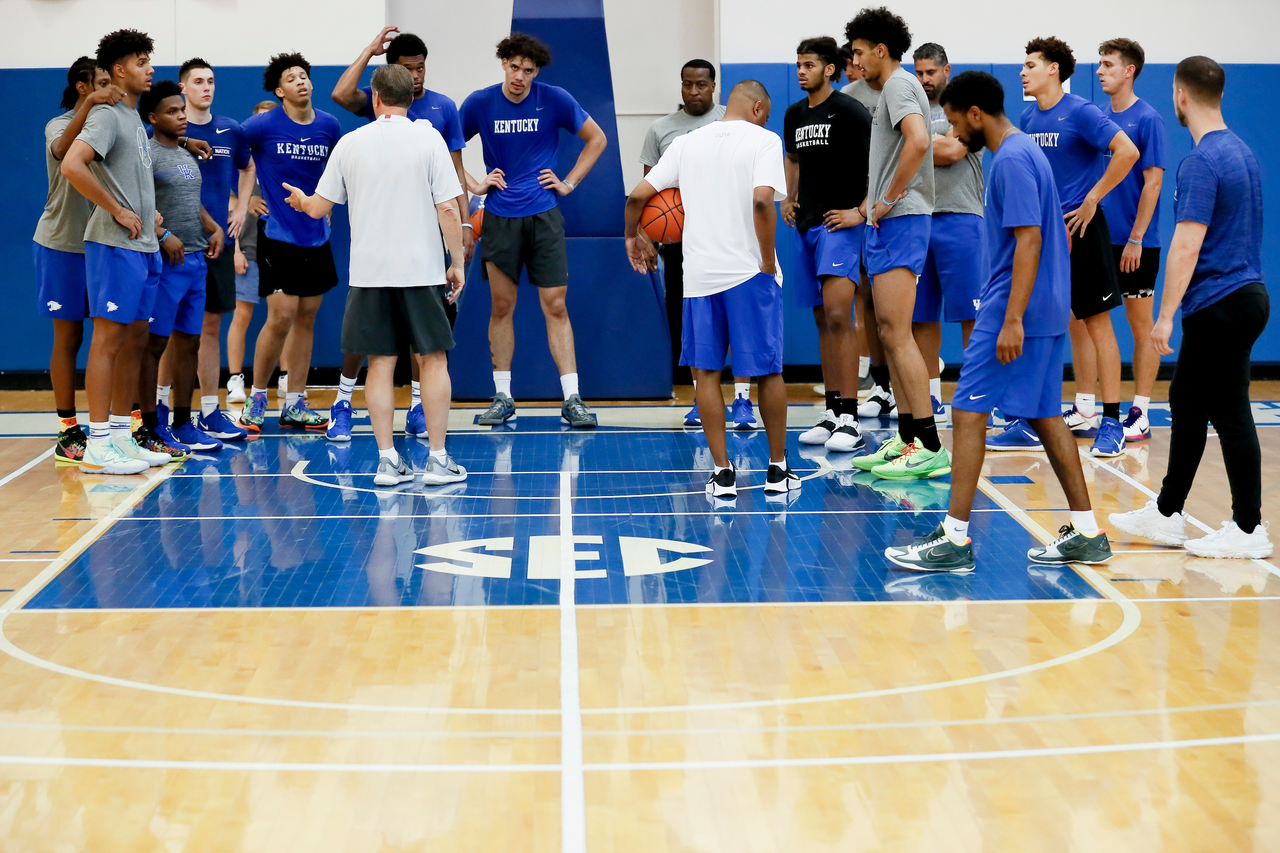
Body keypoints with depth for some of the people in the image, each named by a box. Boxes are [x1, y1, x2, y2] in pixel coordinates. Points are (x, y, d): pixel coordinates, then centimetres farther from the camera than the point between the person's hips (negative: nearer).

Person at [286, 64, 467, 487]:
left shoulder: (350, 143, 3)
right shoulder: (428, 139, -3)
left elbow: (319, 208, 8)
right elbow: (448, 209, -8)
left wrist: (300, 200, 31)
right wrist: (457, 262, 1)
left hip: (369, 273, 2)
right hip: (421, 269, -2)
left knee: (380, 363, 6)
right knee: (433, 360, 5)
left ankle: (388, 460, 5)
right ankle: (438, 460, 4)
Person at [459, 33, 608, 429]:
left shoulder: (555, 100, -3)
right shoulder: (480, 103, -1)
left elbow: (596, 138, 9)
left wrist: (569, 182, 2)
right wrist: (473, 185, 2)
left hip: (544, 216, -1)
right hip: (500, 217, 1)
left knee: (556, 307, -2)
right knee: (501, 307, 6)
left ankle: (572, 400, 0)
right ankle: (502, 397, 15)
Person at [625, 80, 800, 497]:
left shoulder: (687, 142, 10)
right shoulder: (764, 139, -2)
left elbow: (638, 196, 8)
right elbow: (762, 200, -18)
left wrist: (633, 235, 26)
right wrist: (769, 262, -11)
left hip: (699, 274, 3)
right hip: (750, 274, -3)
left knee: (706, 372, 10)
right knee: (768, 371, 10)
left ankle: (723, 472, 8)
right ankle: (778, 470, 17)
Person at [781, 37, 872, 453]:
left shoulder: (849, 111, -9)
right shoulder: (794, 114, 14)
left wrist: (862, 210, -17)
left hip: (839, 224, -8)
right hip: (806, 224, 8)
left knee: (838, 314, -17)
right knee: (823, 319, 10)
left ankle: (849, 420, -17)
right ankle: (832, 414, 15)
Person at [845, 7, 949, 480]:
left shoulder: (899, 84, -10)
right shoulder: (893, 88, 22)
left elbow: (918, 142, -28)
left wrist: (889, 199, -20)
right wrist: (869, 204, 22)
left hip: (900, 221, -11)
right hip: (889, 224, 11)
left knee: (897, 334, -13)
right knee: (889, 333, 11)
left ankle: (929, 446, -14)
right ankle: (905, 437, 15)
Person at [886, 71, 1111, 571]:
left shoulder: (1011, 160, -15)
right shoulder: (1025, 150, 16)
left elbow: (1029, 240, -22)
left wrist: (1012, 320, -25)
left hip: (1014, 311, -10)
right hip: (1047, 310, 10)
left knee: (968, 412, -7)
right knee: (1043, 416, 12)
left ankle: (955, 538, -6)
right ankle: (1086, 534, 14)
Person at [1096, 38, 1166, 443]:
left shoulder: (1147, 119, -8)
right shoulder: (1098, 117, 10)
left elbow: (1152, 182, -12)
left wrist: (1136, 239, -16)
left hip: (1135, 243, -6)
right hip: (1098, 238, 6)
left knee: (1141, 326, 2)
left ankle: (1140, 414, 6)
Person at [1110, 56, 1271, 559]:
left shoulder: (1202, 162, -18)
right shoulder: (1241, 151, 12)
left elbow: (1187, 245, -23)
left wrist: (1165, 315, -20)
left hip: (1220, 304, -10)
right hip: (1245, 291, 10)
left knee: (1229, 413, -4)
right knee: (1186, 400, 16)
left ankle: (1249, 529, 3)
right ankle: (1167, 515, 24)